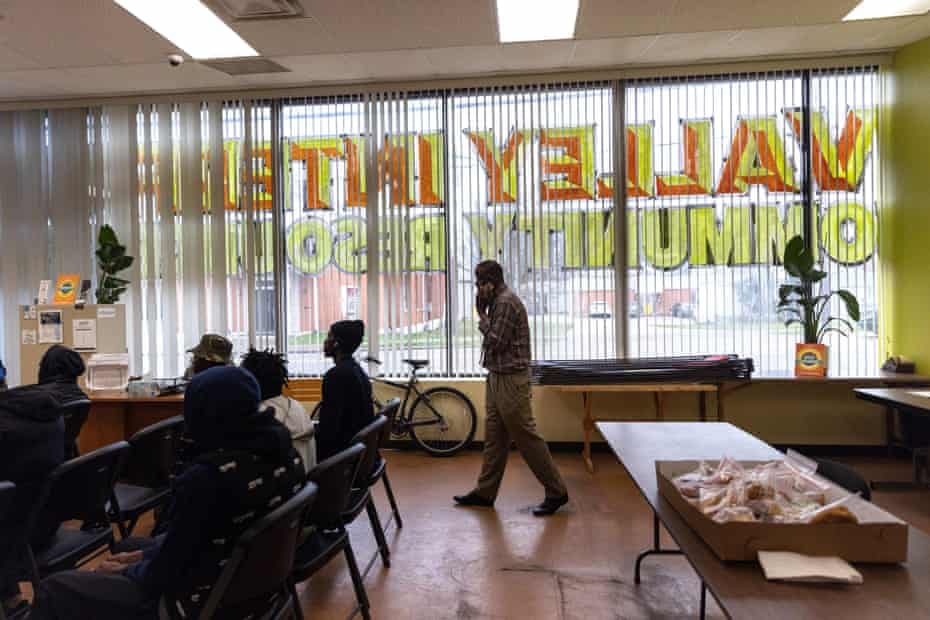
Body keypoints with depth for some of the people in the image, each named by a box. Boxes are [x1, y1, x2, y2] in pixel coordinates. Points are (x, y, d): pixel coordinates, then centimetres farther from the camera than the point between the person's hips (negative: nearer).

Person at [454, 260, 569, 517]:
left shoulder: (506, 302, -16)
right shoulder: (498, 301, 15)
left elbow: (496, 341, -18)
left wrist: (483, 321, -4)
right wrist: (482, 314, 4)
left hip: (510, 380, -10)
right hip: (497, 378, 10)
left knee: (526, 437, -3)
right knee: (493, 437, 13)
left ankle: (556, 492, 8)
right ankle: (485, 492, 22)